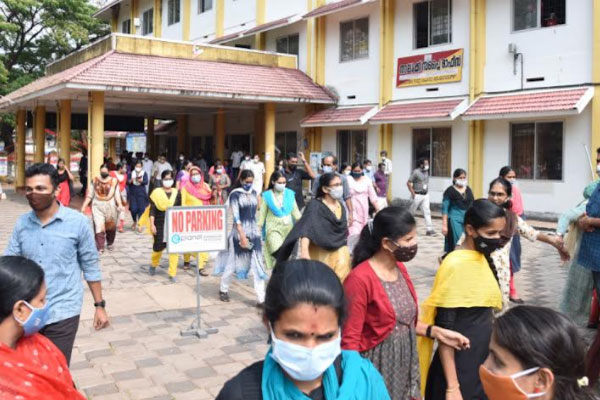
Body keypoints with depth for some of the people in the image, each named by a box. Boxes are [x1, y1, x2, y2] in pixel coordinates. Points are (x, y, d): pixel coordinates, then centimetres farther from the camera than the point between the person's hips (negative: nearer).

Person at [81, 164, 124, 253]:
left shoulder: (113, 181, 2)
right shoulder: (95, 180, 8)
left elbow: (117, 194, -3)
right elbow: (90, 194, 11)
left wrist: (120, 204, -18)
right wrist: (84, 206, 5)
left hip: (110, 206, 0)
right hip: (97, 206, 0)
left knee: (111, 227, 11)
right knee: (99, 226, -11)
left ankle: (110, 243, 35)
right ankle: (100, 247, -11)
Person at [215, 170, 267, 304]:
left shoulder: (254, 193, 7)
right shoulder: (235, 194, -10)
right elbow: (236, 217, -17)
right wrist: (242, 236, -23)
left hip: (254, 232, 5)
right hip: (239, 232, -5)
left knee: (258, 266, 0)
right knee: (232, 263, 9)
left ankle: (261, 299, 0)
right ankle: (223, 290, 31)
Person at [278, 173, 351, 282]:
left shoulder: (341, 206, 6)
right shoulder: (315, 206, -13)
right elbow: (306, 229, -28)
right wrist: (304, 252, -42)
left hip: (339, 254, 5)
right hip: (320, 255, -5)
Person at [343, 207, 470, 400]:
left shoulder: (399, 268, 4)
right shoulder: (360, 279, -21)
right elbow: (350, 340, -17)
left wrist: (436, 331, 4)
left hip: (405, 364, 7)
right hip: (377, 368, -7)